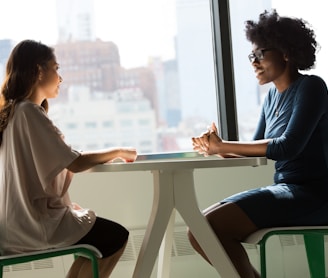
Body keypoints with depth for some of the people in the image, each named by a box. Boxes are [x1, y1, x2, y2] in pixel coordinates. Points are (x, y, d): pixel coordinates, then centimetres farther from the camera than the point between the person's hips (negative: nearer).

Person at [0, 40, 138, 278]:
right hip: (33, 223, -9)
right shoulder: (29, 112, -18)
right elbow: (75, 163, -20)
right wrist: (118, 152, -5)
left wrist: (107, 156, 4)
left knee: (100, 228, 21)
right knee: (117, 237, 2)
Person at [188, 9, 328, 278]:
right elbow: (256, 149, 12)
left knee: (209, 226, -23)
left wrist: (224, 146, -16)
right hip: (285, 191, 9)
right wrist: (217, 149, -8)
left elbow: (289, 146, -19)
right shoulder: (273, 95, 15)